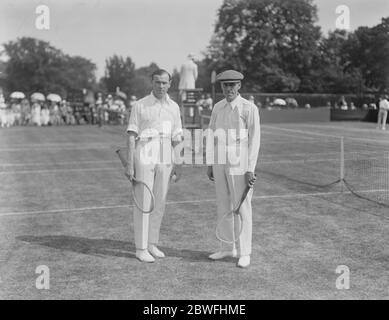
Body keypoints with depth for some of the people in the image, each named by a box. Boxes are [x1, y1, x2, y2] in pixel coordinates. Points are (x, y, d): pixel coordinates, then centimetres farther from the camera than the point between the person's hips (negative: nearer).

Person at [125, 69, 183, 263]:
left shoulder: (174, 107, 8)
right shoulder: (140, 106, -5)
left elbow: (176, 138, 12)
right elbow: (131, 136, -6)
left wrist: (178, 164, 9)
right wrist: (130, 164, -11)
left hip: (165, 159, 5)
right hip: (144, 157, -4)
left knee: (159, 203, 9)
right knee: (143, 203, -2)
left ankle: (152, 244, 22)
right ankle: (141, 248, 7)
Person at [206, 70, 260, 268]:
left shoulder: (250, 109, -11)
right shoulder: (218, 107, 8)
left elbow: (254, 140, -13)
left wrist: (250, 169, -17)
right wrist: (209, 164, 9)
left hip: (239, 164, -6)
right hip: (221, 163, 6)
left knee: (242, 208, -1)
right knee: (223, 206, 11)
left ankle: (244, 253, 11)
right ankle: (227, 248, 23)